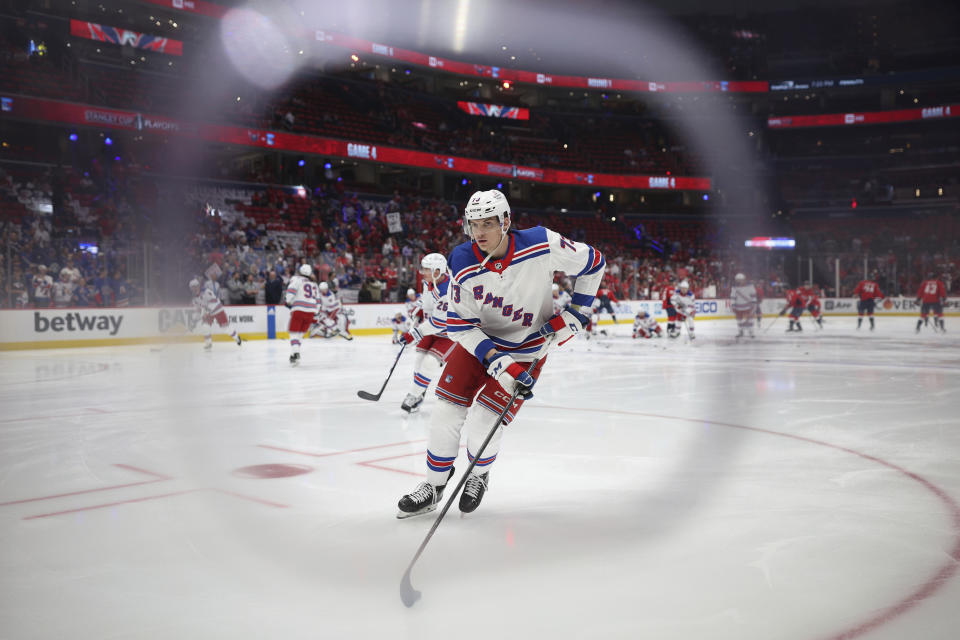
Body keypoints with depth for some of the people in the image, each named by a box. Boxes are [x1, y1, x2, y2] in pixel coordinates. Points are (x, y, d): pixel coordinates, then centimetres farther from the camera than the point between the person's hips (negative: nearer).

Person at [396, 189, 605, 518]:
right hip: (478, 340, 3)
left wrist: (575, 312, -9)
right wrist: (494, 359, -27)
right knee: (447, 412, -4)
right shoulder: (464, 263, -19)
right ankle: (433, 487, 18)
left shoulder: (543, 245, -25)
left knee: (483, 422, -12)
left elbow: (593, 262, -8)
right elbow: (460, 325, -15)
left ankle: (479, 476, 20)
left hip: (526, 348, -2)